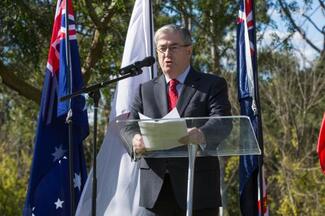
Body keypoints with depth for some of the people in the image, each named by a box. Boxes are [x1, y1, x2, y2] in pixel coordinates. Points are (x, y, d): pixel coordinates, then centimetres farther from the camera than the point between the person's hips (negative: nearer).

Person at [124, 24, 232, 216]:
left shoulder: (213, 85, 7)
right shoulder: (145, 90, 18)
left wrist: (202, 135, -33)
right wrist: (135, 140, -20)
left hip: (198, 187, -3)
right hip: (156, 190, 3)